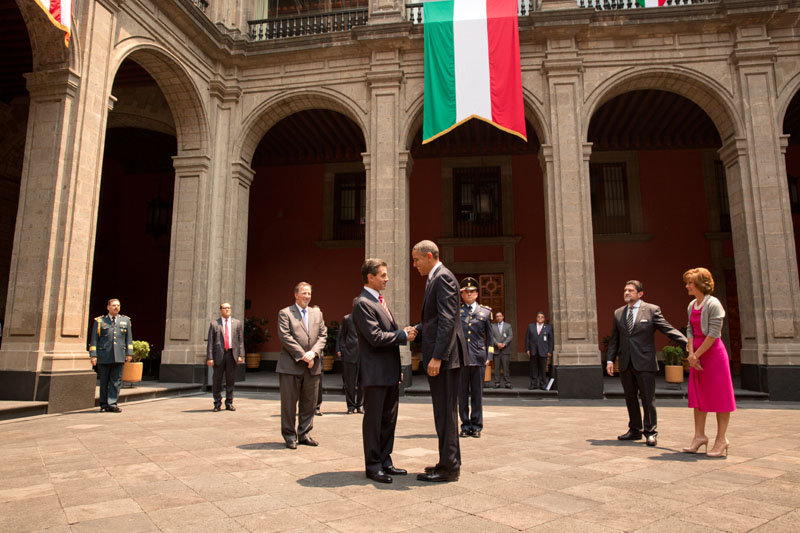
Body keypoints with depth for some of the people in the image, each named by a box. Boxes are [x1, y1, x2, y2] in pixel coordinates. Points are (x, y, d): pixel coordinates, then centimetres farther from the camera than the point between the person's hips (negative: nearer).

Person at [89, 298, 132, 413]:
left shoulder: (125, 320, 14)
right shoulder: (99, 321, 7)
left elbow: (129, 338, 13)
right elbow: (94, 339, 4)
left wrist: (129, 353, 6)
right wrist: (93, 355, -3)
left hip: (119, 356, 2)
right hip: (104, 356, -2)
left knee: (116, 381, -2)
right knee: (104, 382, 6)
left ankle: (112, 404, 2)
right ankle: (104, 405, 15)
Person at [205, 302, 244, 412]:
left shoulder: (237, 323, 10)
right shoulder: (214, 324, 5)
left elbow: (241, 340, 7)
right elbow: (210, 342, 1)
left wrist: (241, 355, -2)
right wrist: (209, 357, -6)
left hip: (232, 354, 2)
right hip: (219, 354, -1)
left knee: (231, 380, 6)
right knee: (217, 380, 4)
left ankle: (229, 403, 16)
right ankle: (217, 404, 16)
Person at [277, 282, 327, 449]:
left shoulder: (317, 313, 15)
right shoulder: (285, 313, 0)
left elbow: (323, 335, 8)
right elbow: (285, 337, -10)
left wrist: (313, 352, -9)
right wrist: (303, 355, -15)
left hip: (312, 366, 5)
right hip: (291, 366, -4)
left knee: (309, 403, 10)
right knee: (289, 403, 3)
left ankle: (304, 434, 22)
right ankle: (290, 435, 15)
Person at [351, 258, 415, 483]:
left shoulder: (380, 301, 17)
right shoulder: (363, 304, -13)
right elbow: (376, 337, -22)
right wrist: (404, 335, -11)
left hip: (390, 373, 9)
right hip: (375, 373, -9)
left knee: (389, 419, 15)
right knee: (373, 420, 2)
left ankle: (385, 461, 26)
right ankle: (373, 466, 13)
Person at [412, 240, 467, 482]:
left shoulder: (443, 277, -13)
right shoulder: (435, 279, 19)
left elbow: (447, 319, -21)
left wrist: (437, 356, -25)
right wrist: (415, 330, 11)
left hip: (445, 355, -11)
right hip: (439, 355, 11)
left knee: (446, 411, -3)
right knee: (445, 411, 16)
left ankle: (449, 467, 6)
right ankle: (450, 461, 26)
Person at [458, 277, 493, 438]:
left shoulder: (485, 311, 10)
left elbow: (490, 337, 11)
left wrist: (489, 356, 4)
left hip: (478, 358, 0)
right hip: (460, 358, 0)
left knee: (477, 394, 6)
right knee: (462, 394, 5)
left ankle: (476, 426, 16)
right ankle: (465, 425, 16)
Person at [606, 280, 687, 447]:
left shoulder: (652, 310, 0)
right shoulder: (618, 313, 12)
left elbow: (669, 330, -5)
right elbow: (614, 339, 15)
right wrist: (610, 360, 8)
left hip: (644, 362, -4)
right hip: (625, 363, 5)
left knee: (648, 398, -1)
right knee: (630, 398, 11)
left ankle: (650, 432, 10)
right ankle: (635, 430, 23)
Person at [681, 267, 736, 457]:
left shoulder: (713, 304, -14)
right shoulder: (692, 306, 10)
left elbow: (714, 333, -18)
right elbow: (690, 330, 9)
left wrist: (696, 354, -15)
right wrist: (691, 354, -3)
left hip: (713, 353, -8)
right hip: (698, 355, 8)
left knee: (719, 396, 1)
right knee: (698, 394, 10)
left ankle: (721, 439, 9)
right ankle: (699, 436, 18)